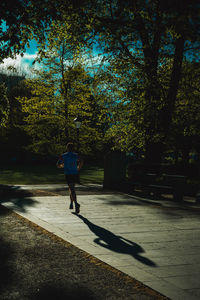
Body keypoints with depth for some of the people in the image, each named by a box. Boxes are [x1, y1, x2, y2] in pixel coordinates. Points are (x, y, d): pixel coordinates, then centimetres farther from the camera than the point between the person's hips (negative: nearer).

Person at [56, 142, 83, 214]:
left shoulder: (63, 156, 6)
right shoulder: (76, 155, 9)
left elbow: (58, 165, 7)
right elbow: (81, 161, -7)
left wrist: (62, 165, 29)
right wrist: (78, 168, 7)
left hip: (68, 175, -3)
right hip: (75, 174, 3)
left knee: (72, 190, -9)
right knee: (71, 188, 23)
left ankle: (76, 204, -30)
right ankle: (71, 204, 27)